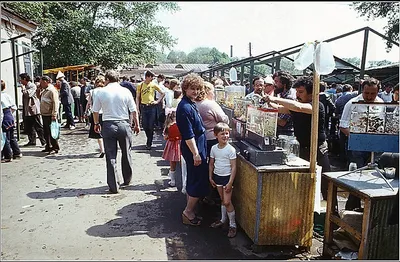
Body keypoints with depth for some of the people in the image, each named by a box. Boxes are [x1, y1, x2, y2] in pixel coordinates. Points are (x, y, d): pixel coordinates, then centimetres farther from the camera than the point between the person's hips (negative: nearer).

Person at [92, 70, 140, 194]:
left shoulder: (100, 92, -1)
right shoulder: (125, 91, -1)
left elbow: (95, 111, 5)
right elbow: (134, 111, 0)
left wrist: (96, 124, 21)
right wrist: (136, 125, 12)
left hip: (108, 125, 0)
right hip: (124, 124, 1)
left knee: (111, 157, 6)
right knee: (126, 154, 17)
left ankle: (113, 187, 10)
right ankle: (127, 180, 32)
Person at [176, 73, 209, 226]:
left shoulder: (191, 104, 11)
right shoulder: (185, 107, -20)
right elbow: (188, 135, -23)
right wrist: (196, 153, -22)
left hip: (197, 147, 10)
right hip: (194, 149, -10)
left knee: (193, 180, 17)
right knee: (200, 181, -2)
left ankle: (189, 211, 28)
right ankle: (188, 212, 10)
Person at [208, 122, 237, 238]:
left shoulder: (231, 149, -16)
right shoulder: (214, 148, -1)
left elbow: (233, 167, -15)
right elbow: (211, 164, 9)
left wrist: (230, 182, -17)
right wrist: (210, 177, 8)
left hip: (227, 177, -5)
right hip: (217, 176, 5)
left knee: (227, 202, -5)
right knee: (222, 199, 19)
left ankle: (232, 225, 10)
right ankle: (223, 219, 35)